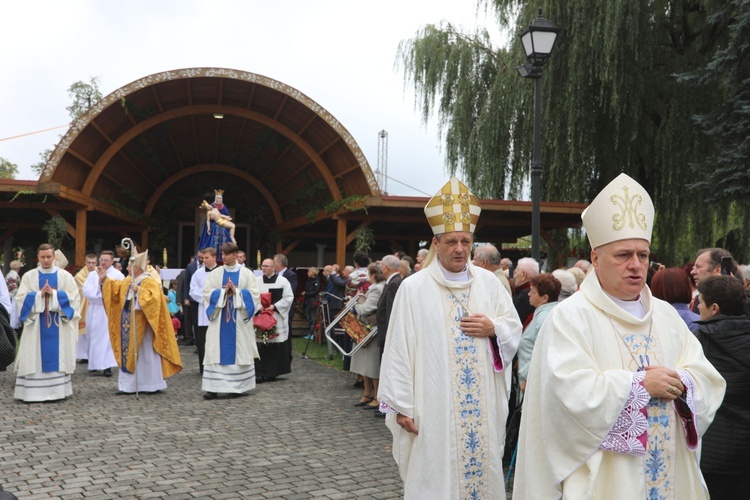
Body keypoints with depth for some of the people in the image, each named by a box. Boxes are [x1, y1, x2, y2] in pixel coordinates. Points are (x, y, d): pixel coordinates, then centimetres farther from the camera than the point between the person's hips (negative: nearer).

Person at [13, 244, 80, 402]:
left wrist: (54, 293, -15)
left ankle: (57, 390, 9)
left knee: (57, 356, 3)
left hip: (58, 323, 0)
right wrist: (39, 294, -14)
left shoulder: (65, 276, 2)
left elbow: (73, 297, -4)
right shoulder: (29, 276, 4)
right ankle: (31, 392, 3)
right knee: (34, 358, 0)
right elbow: (20, 298, -1)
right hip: (36, 323, 0)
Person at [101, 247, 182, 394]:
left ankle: (152, 385, 8)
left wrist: (139, 290, -35)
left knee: (145, 354, -1)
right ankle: (129, 385, 17)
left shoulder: (150, 282, -15)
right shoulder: (128, 282, 10)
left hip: (142, 327, -8)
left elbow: (154, 298, -31)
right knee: (129, 353, 11)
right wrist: (105, 280, 17)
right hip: (129, 326, 8)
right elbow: (116, 288, 27)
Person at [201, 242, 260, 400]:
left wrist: (236, 291, -15)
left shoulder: (246, 273, 2)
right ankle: (213, 387, -4)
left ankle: (237, 386, 12)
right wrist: (224, 291, -13)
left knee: (239, 351, 3)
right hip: (219, 318, 1)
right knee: (216, 351, -3)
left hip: (239, 319, -1)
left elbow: (254, 294, -4)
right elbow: (207, 292, 0)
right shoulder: (215, 273, 6)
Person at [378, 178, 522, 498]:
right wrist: (401, 405, -10)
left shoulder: (488, 282, 6)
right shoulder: (414, 288, -5)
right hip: (433, 408, -3)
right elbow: (399, 350, -7)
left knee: (482, 467, 11)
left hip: (483, 407, 4)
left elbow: (515, 328, 13)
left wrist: (493, 328, -9)